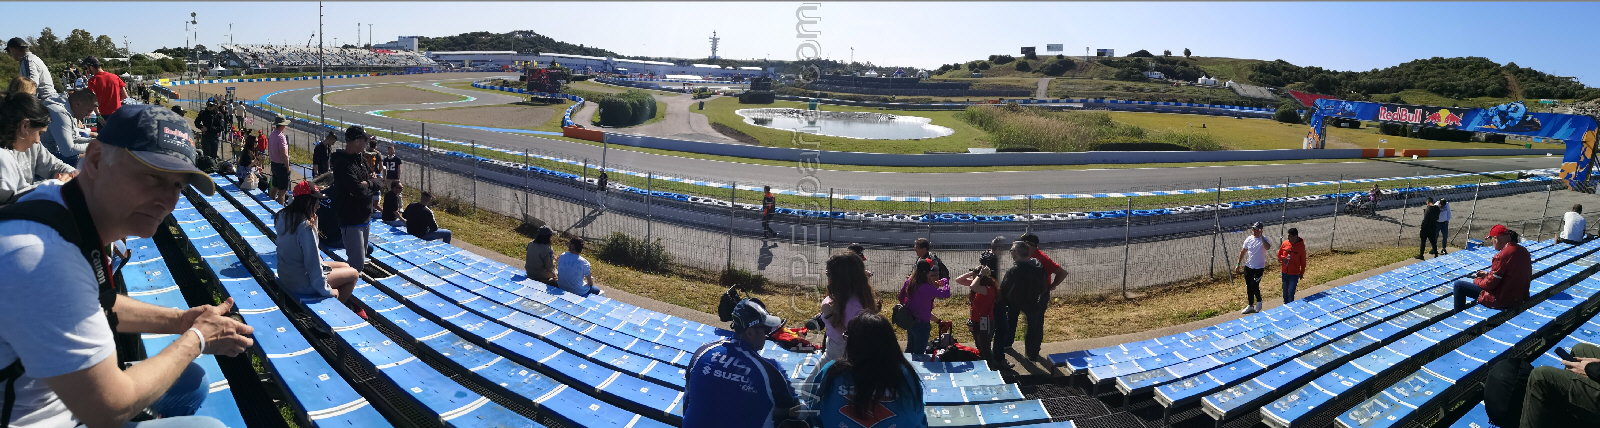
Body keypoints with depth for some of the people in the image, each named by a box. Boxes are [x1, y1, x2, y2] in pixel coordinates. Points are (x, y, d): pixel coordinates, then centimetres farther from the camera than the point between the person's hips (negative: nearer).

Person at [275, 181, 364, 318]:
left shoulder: (284, 215, -3)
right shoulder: (305, 227, -29)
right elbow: (313, 262, -25)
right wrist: (326, 290, -15)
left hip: (286, 275, 9)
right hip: (301, 284, -9)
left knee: (345, 266, 20)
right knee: (353, 274, 6)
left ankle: (349, 306, 28)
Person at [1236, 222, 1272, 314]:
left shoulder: (1263, 239, -12)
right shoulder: (1249, 239, 1)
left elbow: (1267, 247, -36)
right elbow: (1242, 252, 11)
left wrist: (1261, 236, -33)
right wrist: (1238, 264, 11)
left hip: (1259, 268, -5)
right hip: (1248, 267, 5)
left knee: (1254, 286, -10)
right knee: (1249, 287, 12)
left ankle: (1259, 301, 18)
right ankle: (1250, 306, 25)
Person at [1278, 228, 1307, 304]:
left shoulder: (1301, 246, -12)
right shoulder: (1285, 243, -4)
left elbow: (1303, 261, -3)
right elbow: (1279, 255, 9)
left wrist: (1302, 273, 2)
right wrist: (1283, 258, -13)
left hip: (1294, 274, -4)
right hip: (1285, 272, 4)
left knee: (1290, 292, -6)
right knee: (1285, 291, 17)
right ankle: (1285, 305, 33)